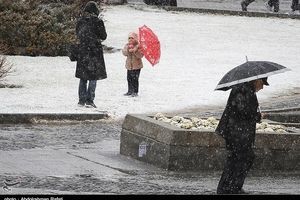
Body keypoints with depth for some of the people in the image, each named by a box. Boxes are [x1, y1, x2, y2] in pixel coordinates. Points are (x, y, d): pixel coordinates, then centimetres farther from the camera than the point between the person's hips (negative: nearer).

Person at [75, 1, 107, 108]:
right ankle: (89, 100, -5)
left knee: (83, 77, 12)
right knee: (93, 77, 0)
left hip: (82, 50, 4)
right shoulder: (97, 21, -10)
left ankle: (82, 99, 13)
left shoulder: (80, 21, 2)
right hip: (95, 50, -4)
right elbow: (103, 36, -3)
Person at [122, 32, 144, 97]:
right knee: (129, 78, 9)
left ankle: (135, 91, 2)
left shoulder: (138, 46, -8)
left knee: (135, 79, -6)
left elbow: (140, 55, -16)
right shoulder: (127, 45, 7)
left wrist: (135, 51, -27)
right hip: (129, 65, 5)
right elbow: (124, 53, -6)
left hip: (136, 65, -5)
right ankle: (130, 91, 20)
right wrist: (128, 50, -23)